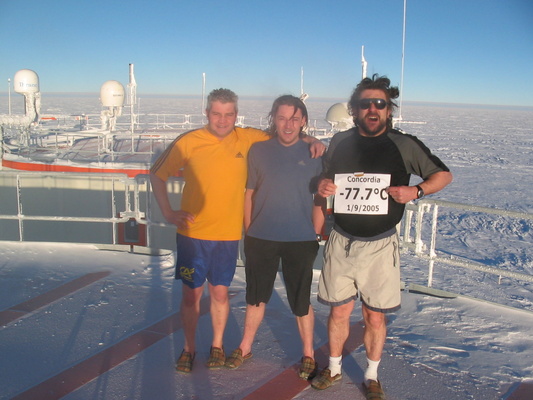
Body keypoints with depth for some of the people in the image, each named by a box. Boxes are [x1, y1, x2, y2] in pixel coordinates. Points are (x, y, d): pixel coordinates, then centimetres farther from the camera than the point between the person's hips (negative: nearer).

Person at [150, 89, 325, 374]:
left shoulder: (247, 139, -1)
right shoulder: (188, 142, -7)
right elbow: (157, 174, 2)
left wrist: (311, 140, -6)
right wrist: (168, 212, -5)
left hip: (228, 235, 1)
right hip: (192, 233, -1)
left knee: (220, 292, 12)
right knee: (191, 293, 9)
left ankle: (217, 346, 33)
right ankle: (189, 348, 29)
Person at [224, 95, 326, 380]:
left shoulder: (314, 154, -3)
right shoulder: (259, 151, 1)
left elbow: (320, 199, 2)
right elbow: (249, 193, 7)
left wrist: (314, 235, 0)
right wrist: (248, 231, 6)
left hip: (300, 241, -2)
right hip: (260, 239, 2)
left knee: (301, 302, 8)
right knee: (256, 297, 16)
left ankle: (308, 356, 27)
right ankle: (245, 348, 34)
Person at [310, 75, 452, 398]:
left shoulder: (404, 145, -4)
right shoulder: (340, 142, 3)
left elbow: (444, 174, 6)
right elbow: (325, 179, 18)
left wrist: (416, 191, -12)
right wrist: (322, 186, -6)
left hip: (380, 245, -2)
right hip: (341, 242, 2)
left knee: (375, 316, 7)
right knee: (339, 310, 11)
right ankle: (334, 368, 33)